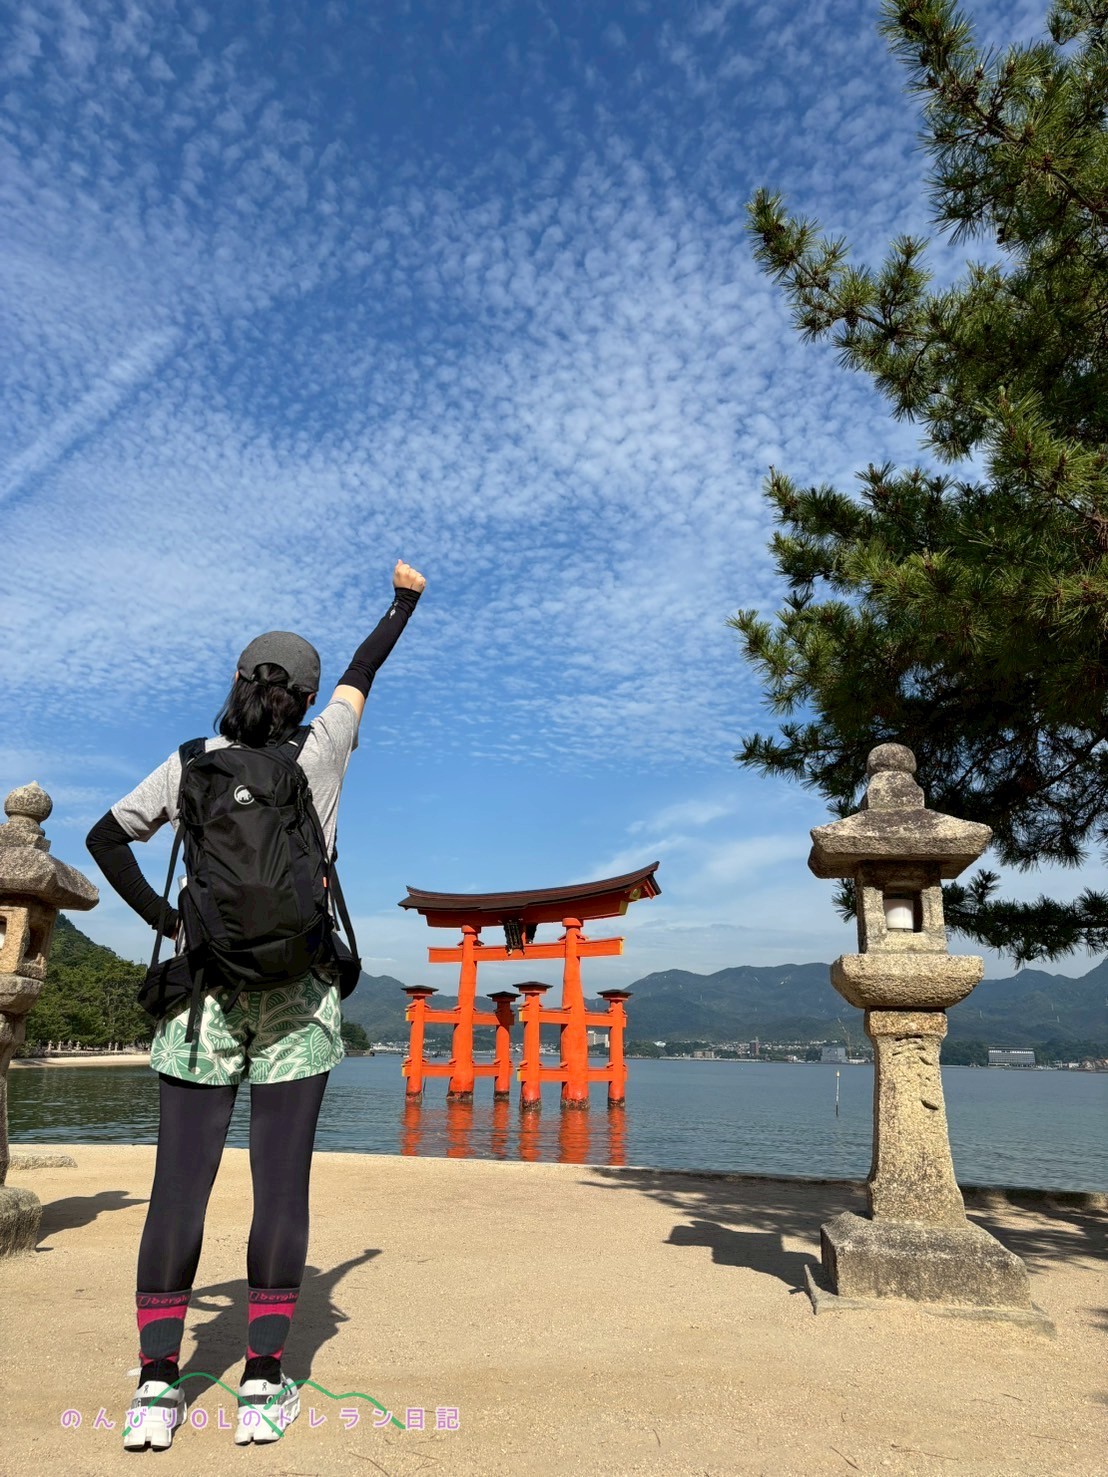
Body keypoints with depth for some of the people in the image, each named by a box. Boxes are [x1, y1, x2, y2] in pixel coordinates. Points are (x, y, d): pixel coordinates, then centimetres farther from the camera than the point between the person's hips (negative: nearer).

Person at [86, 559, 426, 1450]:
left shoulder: (193, 765, 2)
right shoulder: (321, 753, -2)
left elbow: (107, 838, 8)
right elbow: (363, 670, 13)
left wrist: (167, 923, 11)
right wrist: (404, 599, 29)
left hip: (206, 989, 2)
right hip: (297, 997, -1)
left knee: (181, 1183, 6)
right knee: (282, 1181, 4)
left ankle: (158, 1387, 11)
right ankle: (265, 1384, 12)